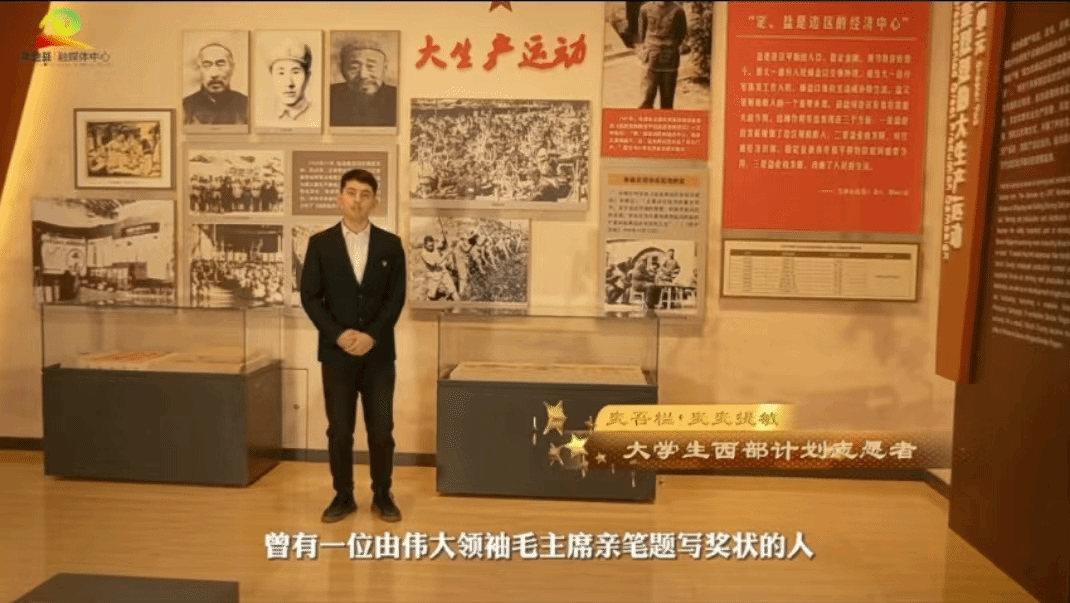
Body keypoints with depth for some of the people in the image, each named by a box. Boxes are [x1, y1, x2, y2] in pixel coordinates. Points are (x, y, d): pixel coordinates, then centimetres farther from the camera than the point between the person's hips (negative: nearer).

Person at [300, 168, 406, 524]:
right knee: (339, 430, 6)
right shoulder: (320, 243, 2)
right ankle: (343, 496, 20)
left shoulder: (390, 245, 3)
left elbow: (396, 298, -1)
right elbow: (310, 296, -1)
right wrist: (338, 334, -13)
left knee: (381, 429, 4)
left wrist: (371, 335, -13)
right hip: (336, 353, 0)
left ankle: (382, 496, 18)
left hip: (379, 353, 0)